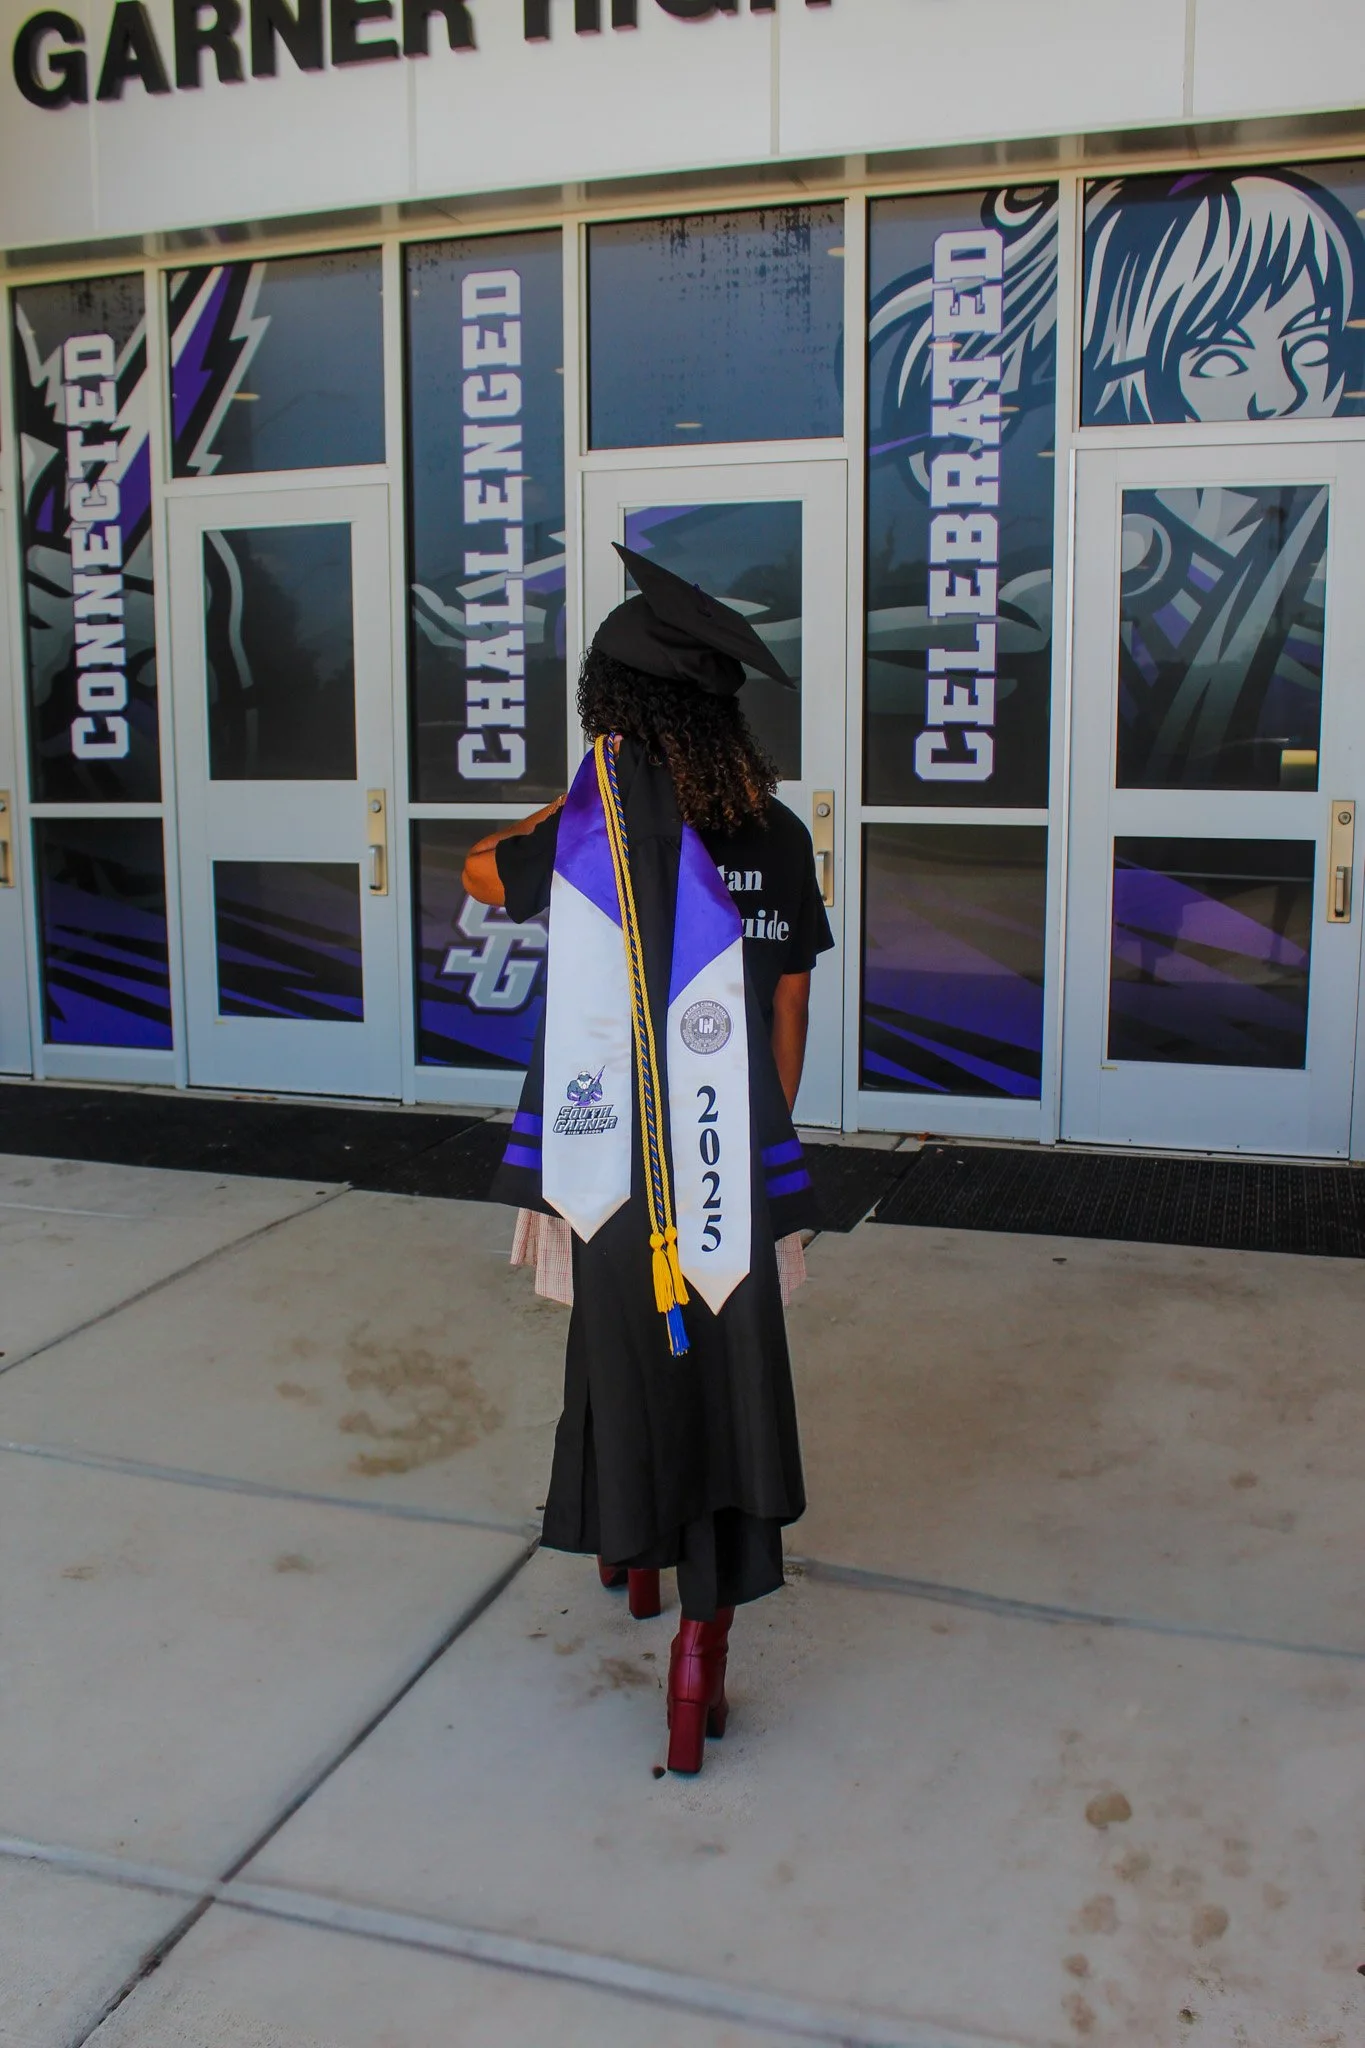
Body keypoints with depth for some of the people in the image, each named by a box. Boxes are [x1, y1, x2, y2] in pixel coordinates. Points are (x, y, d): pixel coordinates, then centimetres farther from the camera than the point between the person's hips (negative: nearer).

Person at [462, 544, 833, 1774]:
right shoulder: (776, 835, -1)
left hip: (625, 1159, -1)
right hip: (739, 1162, 2)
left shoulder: (598, 824, -11)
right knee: (727, 1370, 8)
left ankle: (634, 1554, 40)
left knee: (629, 1347, 17)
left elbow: (483, 875, 8)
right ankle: (705, 1627, 5)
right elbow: (790, 1013, 5)